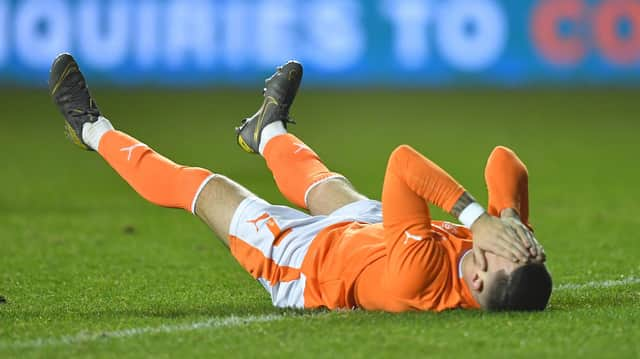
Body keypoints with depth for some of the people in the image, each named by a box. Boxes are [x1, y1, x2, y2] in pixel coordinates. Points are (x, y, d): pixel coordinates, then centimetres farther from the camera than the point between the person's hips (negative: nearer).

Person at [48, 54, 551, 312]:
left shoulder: (417, 276, -49)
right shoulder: (512, 243, -33)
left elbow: (402, 163, -49)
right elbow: (505, 162, -28)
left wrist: (477, 216, -50)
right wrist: (506, 219, -43)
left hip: (299, 259, -5)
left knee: (198, 185, 15)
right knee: (317, 182, 32)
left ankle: (95, 131, 41)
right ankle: (269, 132, 69)